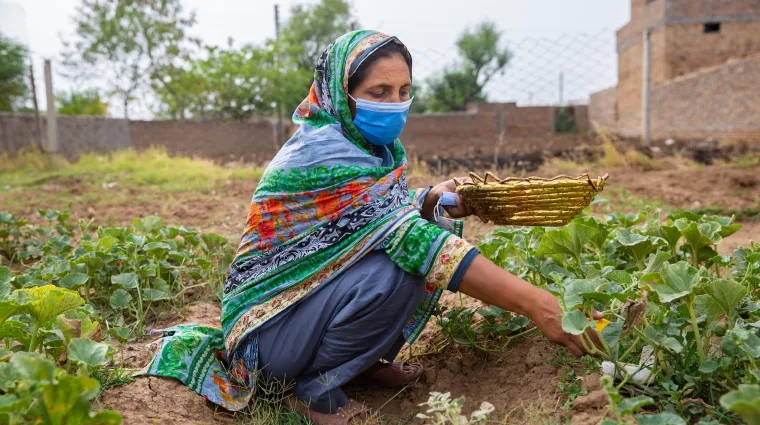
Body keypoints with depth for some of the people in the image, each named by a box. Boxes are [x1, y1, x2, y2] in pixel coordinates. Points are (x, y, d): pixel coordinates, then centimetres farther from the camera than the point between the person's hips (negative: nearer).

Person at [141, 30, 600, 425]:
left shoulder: (376, 147, 1)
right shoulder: (323, 153, -27)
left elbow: (393, 213, 3)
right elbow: (406, 236, -34)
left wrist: (437, 200, -21)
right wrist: (533, 303, -36)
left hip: (319, 294, 8)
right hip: (271, 325, -8)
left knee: (437, 236, -5)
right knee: (396, 268, -31)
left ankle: (363, 361, 8)